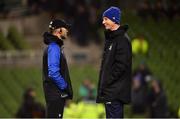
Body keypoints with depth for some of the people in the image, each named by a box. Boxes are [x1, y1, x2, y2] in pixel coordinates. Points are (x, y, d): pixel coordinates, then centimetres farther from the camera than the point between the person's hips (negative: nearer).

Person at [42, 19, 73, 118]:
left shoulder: (56, 46, 17)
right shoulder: (54, 48, -15)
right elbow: (53, 73, -24)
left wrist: (66, 87, 14)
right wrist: (65, 86, -15)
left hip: (58, 94, 11)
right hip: (56, 94, -11)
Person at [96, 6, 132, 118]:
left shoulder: (122, 40, -13)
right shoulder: (110, 38, 18)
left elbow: (121, 65, -20)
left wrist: (107, 82, -17)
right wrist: (103, 86, 14)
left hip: (115, 92, -10)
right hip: (110, 92, 10)